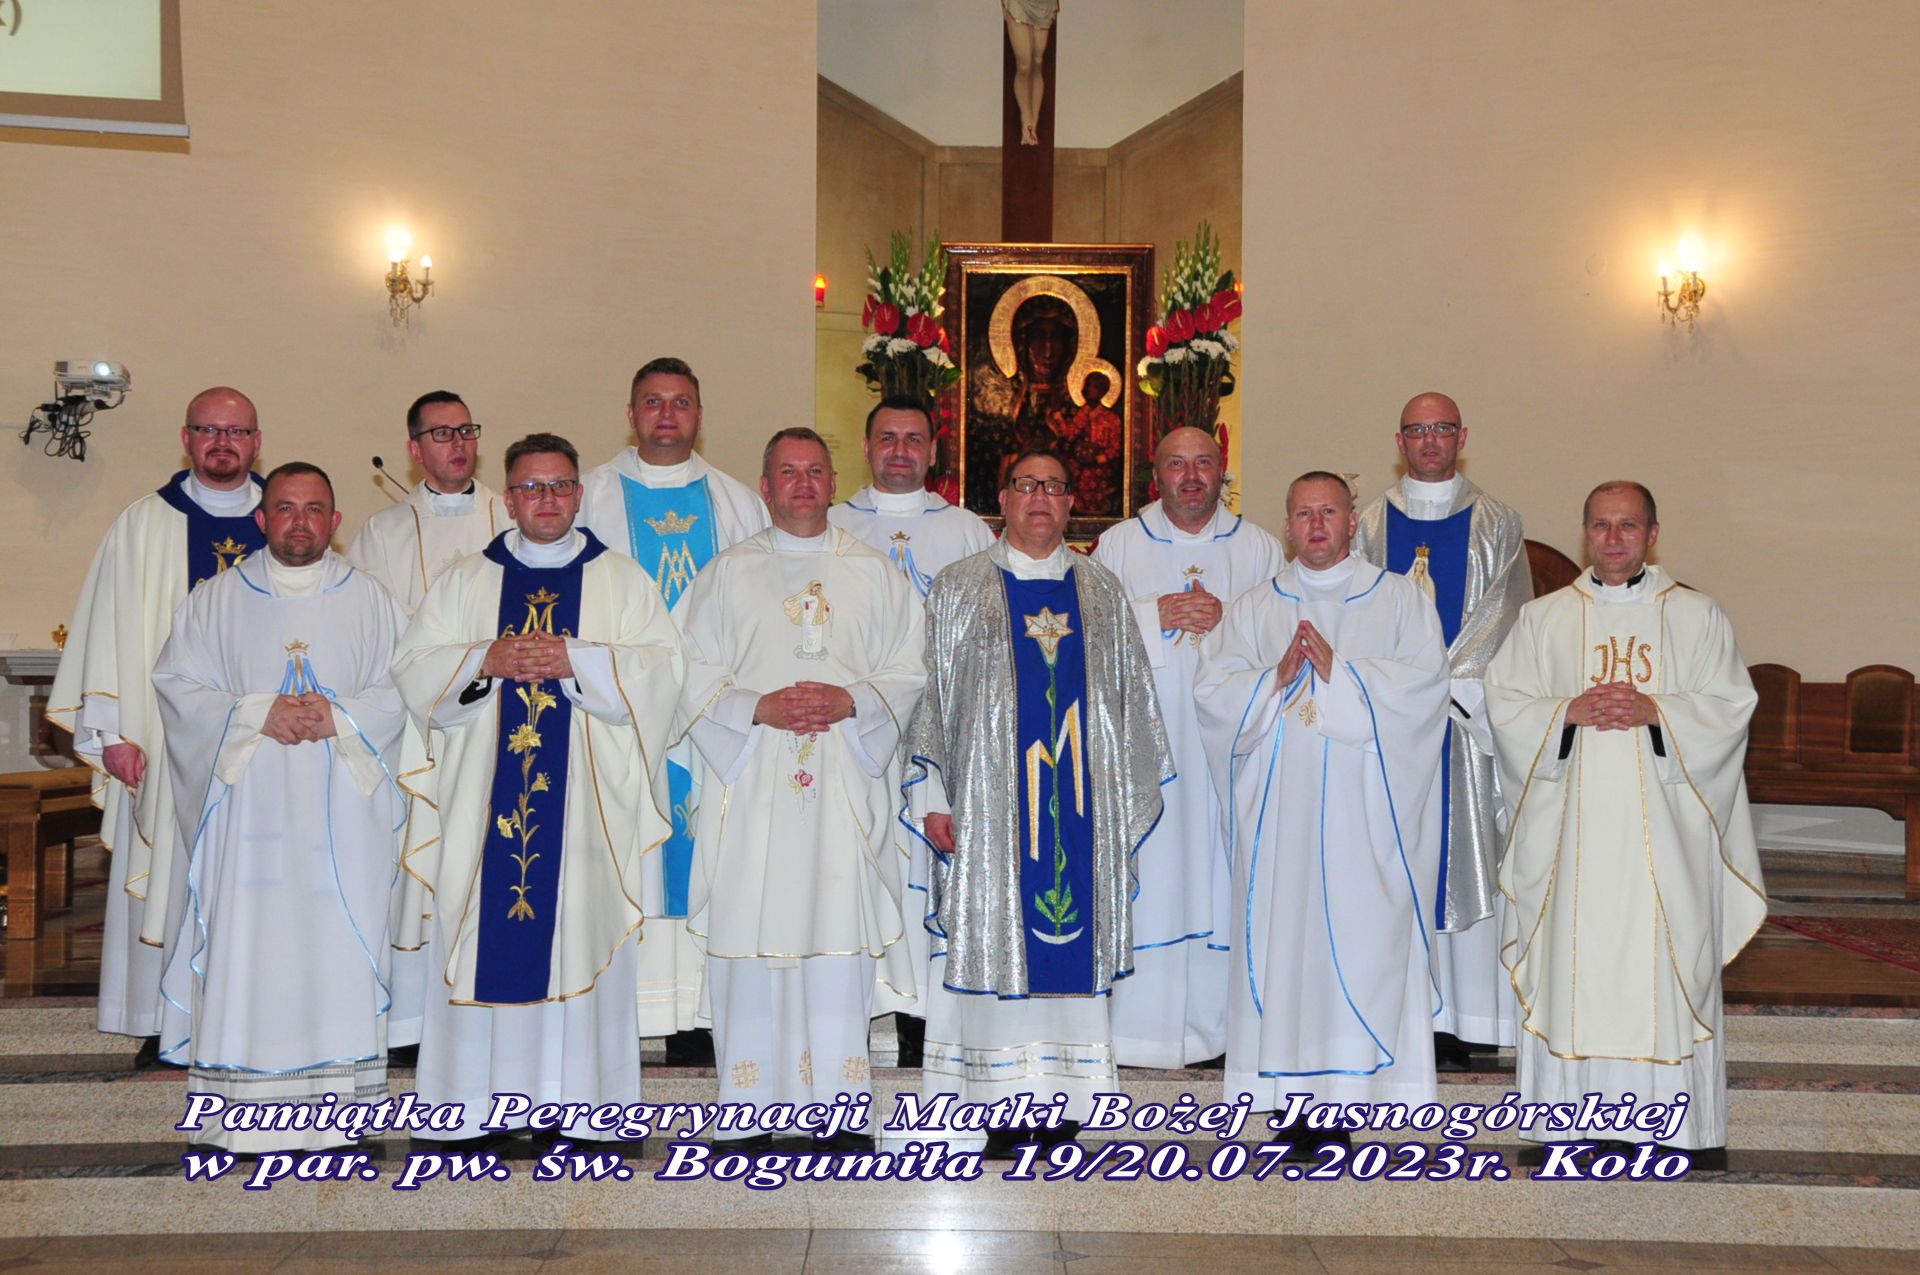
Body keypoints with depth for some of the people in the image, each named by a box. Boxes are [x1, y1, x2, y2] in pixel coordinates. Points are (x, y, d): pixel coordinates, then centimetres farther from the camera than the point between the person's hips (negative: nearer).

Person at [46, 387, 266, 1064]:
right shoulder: (144, 524, 6)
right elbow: (112, 627, 2)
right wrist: (112, 732, -5)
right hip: (169, 738, -1)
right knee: (170, 872, 1)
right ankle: (165, 1023, 10)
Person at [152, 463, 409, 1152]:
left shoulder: (372, 602, 9)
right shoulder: (216, 599, 9)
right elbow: (177, 683, 2)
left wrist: (337, 718, -13)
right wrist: (258, 714, -11)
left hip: (342, 810, 0)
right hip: (248, 805, 0)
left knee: (338, 943, -2)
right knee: (245, 945, -3)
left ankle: (336, 1109, 5)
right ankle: (239, 1111, 5)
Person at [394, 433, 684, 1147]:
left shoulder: (623, 580, 10)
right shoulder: (464, 582, 15)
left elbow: (661, 669, -2)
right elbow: (413, 668, 7)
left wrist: (575, 659, -14)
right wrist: (484, 662, -11)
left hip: (588, 800, -1)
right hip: (485, 796, 1)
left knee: (580, 933, -3)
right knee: (485, 937, -1)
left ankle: (579, 1101, 4)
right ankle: (473, 1101, 7)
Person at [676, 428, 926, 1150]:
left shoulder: (875, 573, 13)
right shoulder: (729, 572, 11)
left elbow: (908, 672, 8)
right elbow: (694, 676, 5)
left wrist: (851, 701, -10)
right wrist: (757, 708, -11)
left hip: (847, 782, 0)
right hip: (753, 783, 0)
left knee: (841, 928, -4)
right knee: (753, 930, -3)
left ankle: (839, 1106, 5)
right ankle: (750, 1110, 6)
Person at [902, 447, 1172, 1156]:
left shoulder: (1103, 593, 13)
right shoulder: (958, 589, 7)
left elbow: (1133, 699, 14)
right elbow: (930, 695, 3)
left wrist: (1131, 801, 10)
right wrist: (931, 798, -5)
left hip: (1082, 802, 2)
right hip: (989, 798, -2)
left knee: (1074, 933, 2)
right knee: (996, 932, -2)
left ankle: (1062, 1099, 10)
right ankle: (1001, 1107, 5)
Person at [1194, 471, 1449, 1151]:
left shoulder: (1399, 598, 11)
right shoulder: (1254, 608, 17)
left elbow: (1425, 679, -3)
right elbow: (1211, 686, 7)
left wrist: (1340, 671, -11)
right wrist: (1276, 678, -9)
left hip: (1363, 808, -2)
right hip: (1279, 806, 2)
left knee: (1358, 934, -7)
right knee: (1281, 932, -3)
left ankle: (1347, 1082, -2)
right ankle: (1293, 1086, 2)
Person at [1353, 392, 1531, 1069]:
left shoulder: (1496, 525, 7)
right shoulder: (1370, 523, 10)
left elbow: (1506, 616, -2)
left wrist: (1444, 685, -13)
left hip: (1467, 717, -1)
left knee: (1461, 857, -2)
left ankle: (1454, 1020, 3)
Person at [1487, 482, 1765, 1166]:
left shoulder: (1697, 616, 8)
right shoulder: (1543, 618, 10)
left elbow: (1730, 707, 2)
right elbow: (1505, 703, 4)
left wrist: (1656, 711, -13)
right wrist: (1568, 712, -13)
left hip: (1664, 822, 0)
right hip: (1573, 824, 1)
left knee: (1670, 959, 0)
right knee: (1573, 961, 0)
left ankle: (1691, 1121, 10)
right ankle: (1572, 1113, 9)